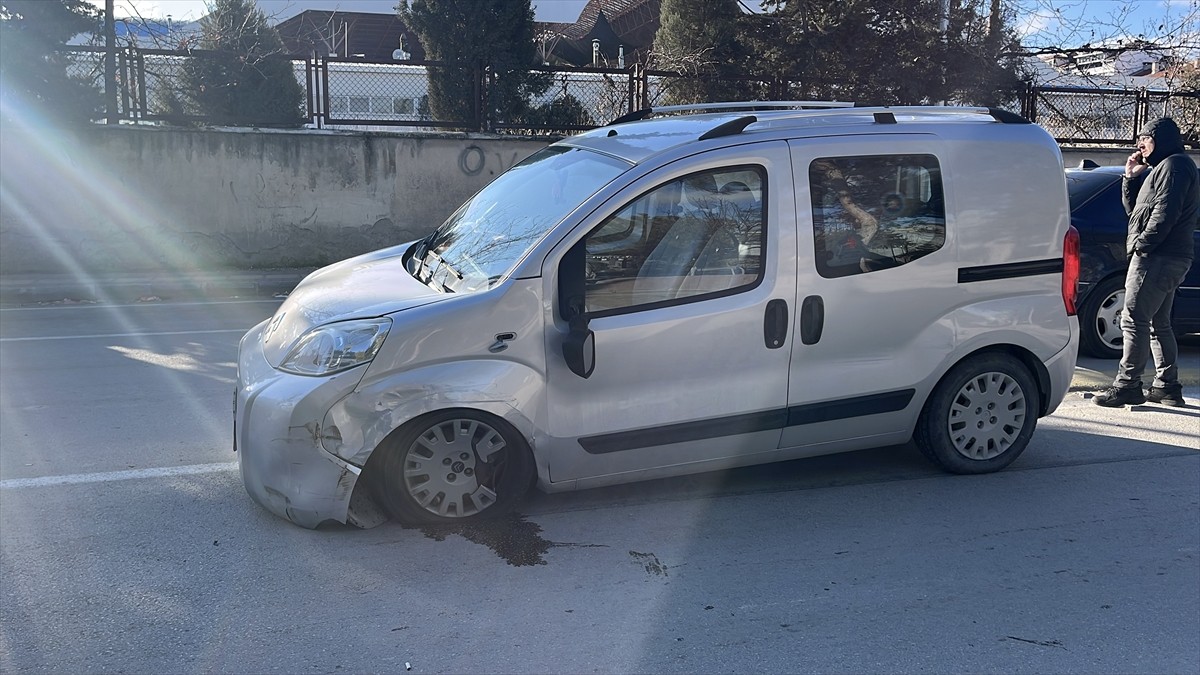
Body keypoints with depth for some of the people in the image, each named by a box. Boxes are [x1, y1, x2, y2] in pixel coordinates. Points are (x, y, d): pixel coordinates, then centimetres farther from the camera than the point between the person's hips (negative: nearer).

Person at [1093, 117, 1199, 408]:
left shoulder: (1173, 165, -9)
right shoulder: (1161, 168, 24)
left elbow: (1164, 213, -21)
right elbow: (1135, 209, 24)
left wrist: (1141, 243, -17)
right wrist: (1131, 177, 13)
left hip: (1156, 258, -11)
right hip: (1170, 259, 11)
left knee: (1134, 320, -11)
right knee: (1158, 324, 14)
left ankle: (1127, 385, -11)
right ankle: (1167, 386, 18)